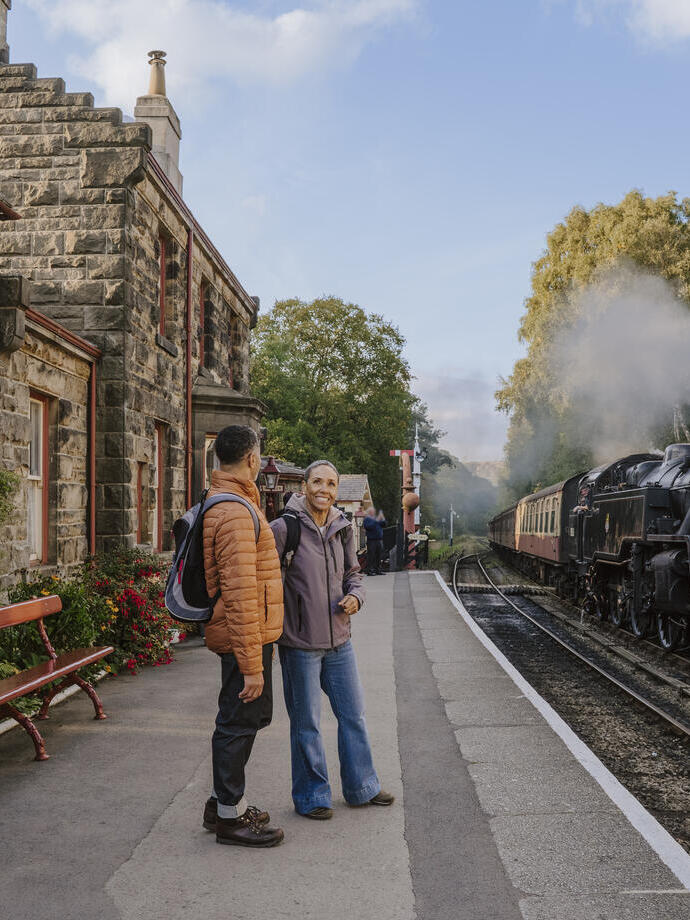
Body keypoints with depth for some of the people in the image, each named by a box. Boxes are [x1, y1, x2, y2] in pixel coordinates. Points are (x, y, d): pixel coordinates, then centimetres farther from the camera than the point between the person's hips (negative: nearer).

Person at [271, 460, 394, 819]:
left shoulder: (342, 529, 5)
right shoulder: (284, 528, -13)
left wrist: (354, 596, -4)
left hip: (339, 641, 6)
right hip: (299, 643, -6)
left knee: (354, 715, 16)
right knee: (306, 724, 6)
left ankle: (361, 787, 33)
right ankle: (311, 797, 23)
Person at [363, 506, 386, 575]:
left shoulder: (376, 518, 18)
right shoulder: (366, 519, -3)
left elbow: (383, 525, 14)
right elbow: (369, 527, -20)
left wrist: (382, 518, 0)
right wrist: (376, 521, -21)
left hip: (379, 540, 7)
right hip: (371, 540, -7)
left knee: (379, 556, 8)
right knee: (371, 556, -8)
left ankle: (378, 570, 15)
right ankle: (369, 571, -7)